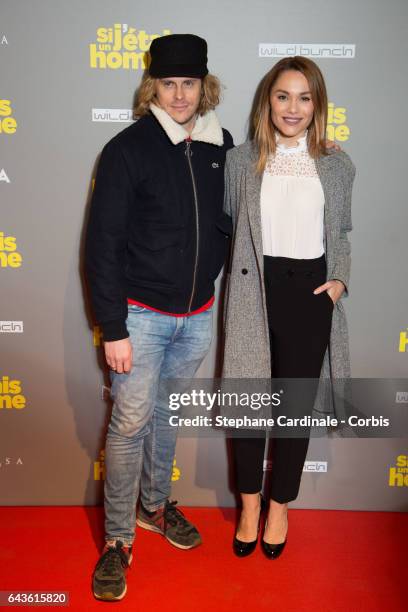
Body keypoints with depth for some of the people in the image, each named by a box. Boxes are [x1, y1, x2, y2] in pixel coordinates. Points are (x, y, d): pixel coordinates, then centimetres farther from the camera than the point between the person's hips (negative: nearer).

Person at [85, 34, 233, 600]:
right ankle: (117, 538, 19)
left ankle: (154, 505, 39)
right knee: (131, 423, 1)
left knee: (168, 415, 18)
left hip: (198, 314, 5)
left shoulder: (221, 145, 3)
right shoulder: (128, 149, -10)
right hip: (142, 312, -4)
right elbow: (103, 244, -12)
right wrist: (113, 328, -14)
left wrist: (214, 282, 5)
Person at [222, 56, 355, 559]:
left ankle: (280, 505, 31)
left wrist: (340, 279, -1)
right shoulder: (241, 160, 3)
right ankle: (249, 504, 29)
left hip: (310, 292, 1)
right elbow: (227, 226, 8)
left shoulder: (337, 166, 6)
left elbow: (341, 234, 14)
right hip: (255, 292, 0)